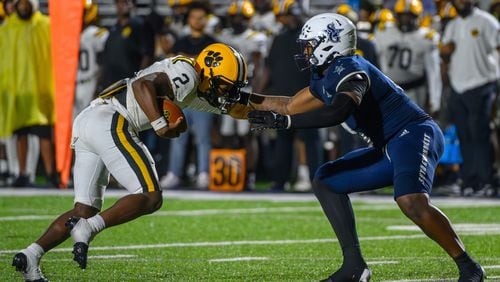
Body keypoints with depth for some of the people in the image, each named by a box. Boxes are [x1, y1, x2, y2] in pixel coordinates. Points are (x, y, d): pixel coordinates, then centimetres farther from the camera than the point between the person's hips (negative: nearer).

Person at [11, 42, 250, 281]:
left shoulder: (194, 89, 27)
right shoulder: (187, 73, -3)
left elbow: (228, 106, 42)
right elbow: (142, 85, -17)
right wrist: (161, 126, -20)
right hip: (111, 123, -10)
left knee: (85, 211, 9)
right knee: (151, 198, -9)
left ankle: (31, 255, -6)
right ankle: (87, 229, -24)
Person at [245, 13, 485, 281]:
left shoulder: (347, 69, -16)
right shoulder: (324, 77, 15)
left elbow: (337, 112, -34)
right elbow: (291, 106, 30)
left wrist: (282, 122, -33)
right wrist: (248, 98, 24)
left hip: (414, 134, -11)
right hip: (389, 147, 11)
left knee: (412, 203, -33)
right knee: (326, 181, 12)